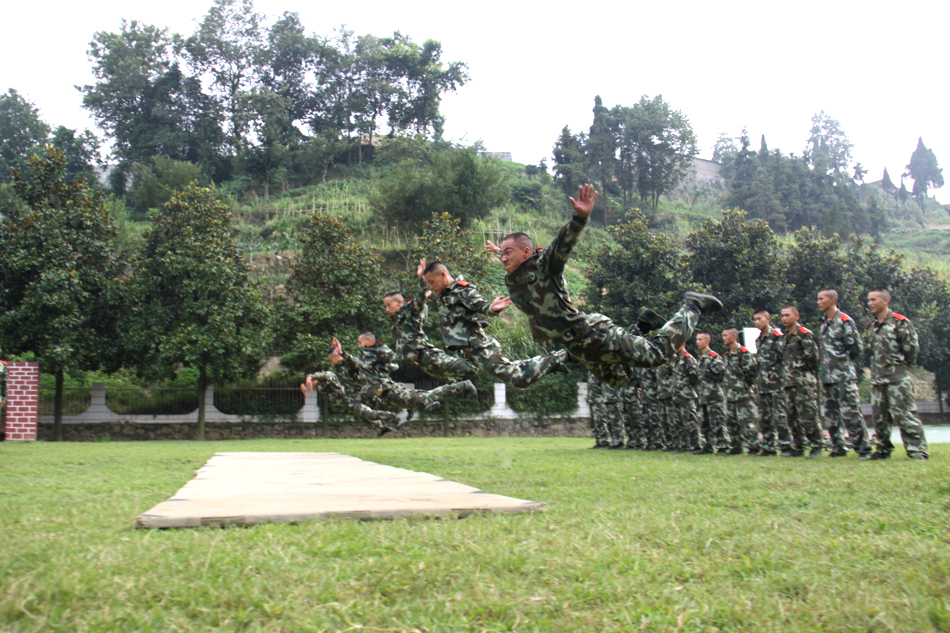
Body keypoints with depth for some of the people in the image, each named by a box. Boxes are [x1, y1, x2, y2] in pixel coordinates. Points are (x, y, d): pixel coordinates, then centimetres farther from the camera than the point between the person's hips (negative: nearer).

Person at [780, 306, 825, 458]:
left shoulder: (805, 334, -7)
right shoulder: (784, 337, 19)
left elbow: (813, 355, -13)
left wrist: (805, 370, -3)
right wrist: (785, 379, 15)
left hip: (804, 382, -8)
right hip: (789, 383, 8)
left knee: (808, 416, -9)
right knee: (793, 417, 10)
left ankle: (817, 446, -2)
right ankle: (797, 448, 16)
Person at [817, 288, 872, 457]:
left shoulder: (844, 321, -7)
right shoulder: (824, 323, 17)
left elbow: (857, 347, -10)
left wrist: (843, 360, -2)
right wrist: (824, 363, 10)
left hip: (844, 376, -8)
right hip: (827, 377, 8)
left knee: (851, 413, -8)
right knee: (831, 414, 10)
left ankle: (863, 448, -2)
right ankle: (838, 448, 18)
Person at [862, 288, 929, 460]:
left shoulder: (900, 322, -7)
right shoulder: (870, 327, 15)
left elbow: (912, 347, -8)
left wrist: (901, 364, -1)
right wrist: (875, 368, 16)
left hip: (898, 377, -7)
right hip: (877, 378, 7)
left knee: (905, 414, -9)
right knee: (879, 416, 9)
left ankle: (917, 449, -4)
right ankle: (883, 450, 18)